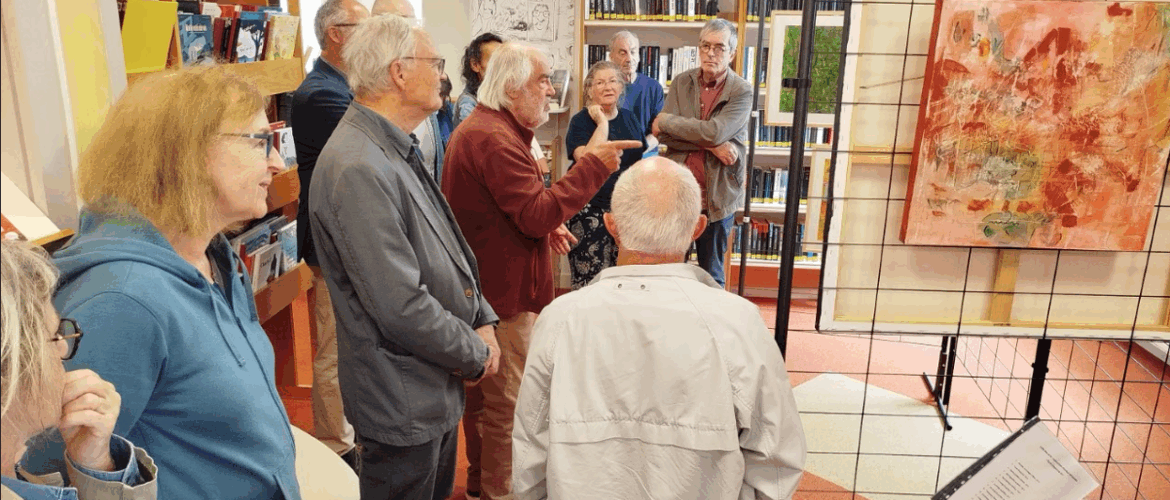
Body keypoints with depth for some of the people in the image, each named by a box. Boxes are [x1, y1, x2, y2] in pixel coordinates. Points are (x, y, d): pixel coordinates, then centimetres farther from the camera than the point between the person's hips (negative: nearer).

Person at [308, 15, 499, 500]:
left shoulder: (397, 151, 7)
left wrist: (482, 319, 2)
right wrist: (475, 355, -14)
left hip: (439, 387, 10)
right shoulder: (359, 170, -27)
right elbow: (402, 307, -28)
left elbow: (446, 252, 14)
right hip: (404, 405, -9)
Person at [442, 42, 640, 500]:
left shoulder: (478, 128, 15)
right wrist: (593, 166, -24)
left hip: (482, 286, 11)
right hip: (504, 292, -11)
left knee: (488, 392, 23)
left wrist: (547, 225, 8)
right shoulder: (496, 139, -22)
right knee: (508, 403, 2)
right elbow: (537, 215, -27)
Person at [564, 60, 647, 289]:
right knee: (589, 281, -4)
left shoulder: (629, 118, 11)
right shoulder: (581, 121, -4)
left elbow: (644, 160, 21)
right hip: (591, 211, -5)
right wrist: (602, 122, -16)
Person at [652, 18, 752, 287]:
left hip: (717, 196, -2)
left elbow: (714, 132, -20)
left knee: (711, 275, 11)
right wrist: (712, 145, -17)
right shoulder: (681, 83, 5)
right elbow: (663, 135, -7)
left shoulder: (742, 91, -4)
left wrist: (666, 120, -8)